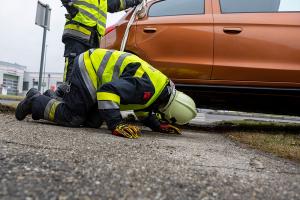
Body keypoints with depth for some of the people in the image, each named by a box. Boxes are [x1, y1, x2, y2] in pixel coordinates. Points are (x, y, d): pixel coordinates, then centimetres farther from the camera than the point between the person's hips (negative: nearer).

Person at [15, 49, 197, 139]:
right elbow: (108, 91, -35)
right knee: (72, 118, -13)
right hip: (89, 69, -9)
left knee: (93, 122, 7)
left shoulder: (162, 87, 3)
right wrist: (116, 124, -36)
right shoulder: (147, 87, -29)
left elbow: (144, 112, 19)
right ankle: (35, 101, 10)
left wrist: (159, 126, 6)